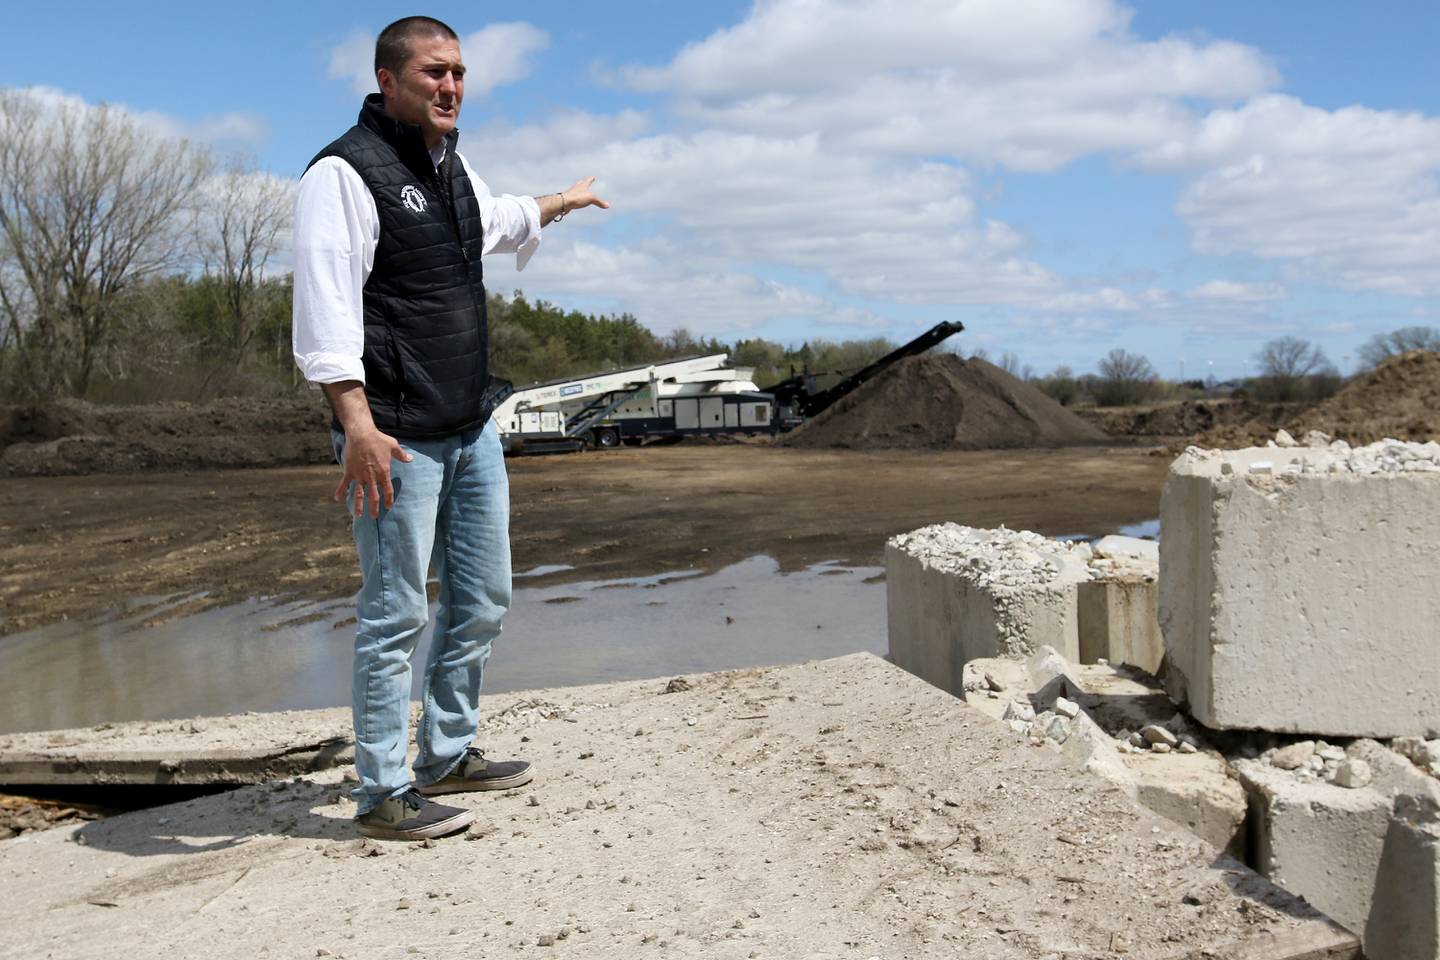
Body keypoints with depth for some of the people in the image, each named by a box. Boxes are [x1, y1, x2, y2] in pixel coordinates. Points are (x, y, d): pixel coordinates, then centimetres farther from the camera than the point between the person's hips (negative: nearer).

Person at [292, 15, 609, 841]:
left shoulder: (452, 166, 15)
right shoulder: (346, 173, -12)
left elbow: (499, 220, 39)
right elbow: (326, 306, -21)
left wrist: (566, 200, 56)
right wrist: (358, 425, -31)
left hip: (474, 428, 9)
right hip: (397, 437, -9)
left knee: (482, 601, 14)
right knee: (396, 615, -3)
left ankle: (449, 755, 30)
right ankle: (382, 795, 10)